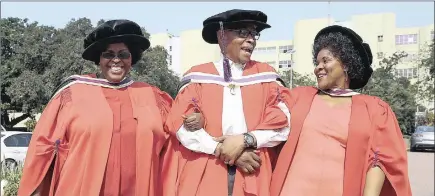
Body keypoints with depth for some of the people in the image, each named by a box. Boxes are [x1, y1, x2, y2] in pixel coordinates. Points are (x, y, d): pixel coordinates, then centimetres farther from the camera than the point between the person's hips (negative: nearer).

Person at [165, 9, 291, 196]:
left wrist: (244, 140, -13)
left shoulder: (266, 75, 8)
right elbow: (181, 124, -4)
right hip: (204, 177, -1)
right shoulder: (198, 75, 5)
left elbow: (283, 124, 0)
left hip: (253, 178, 1)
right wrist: (222, 149, -13)